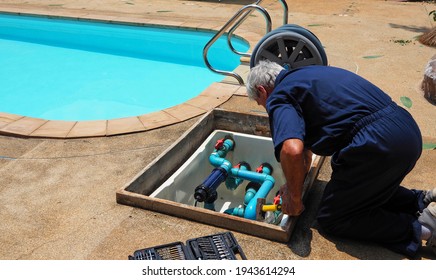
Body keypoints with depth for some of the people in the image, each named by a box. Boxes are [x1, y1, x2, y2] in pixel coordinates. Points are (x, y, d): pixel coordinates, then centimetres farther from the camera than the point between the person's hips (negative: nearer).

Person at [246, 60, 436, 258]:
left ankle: (418, 228, -2)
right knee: (364, 192, 33)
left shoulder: (279, 98, -4)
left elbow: (292, 150, -23)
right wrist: (293, 184, 34)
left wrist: (293, 197, -6)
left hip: (377, 143, -10)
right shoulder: (302, 76, 26)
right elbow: (304, 140, 33)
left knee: (330, 219, 8)